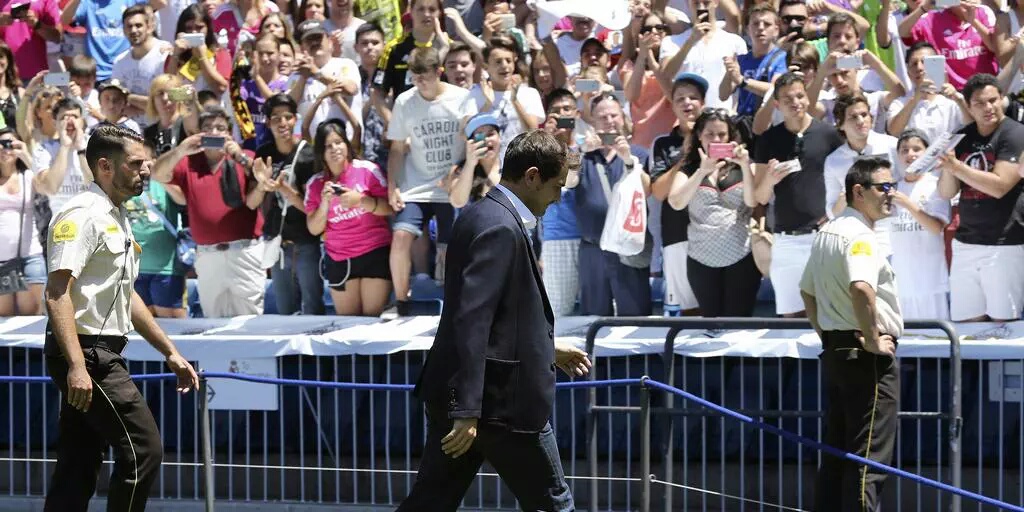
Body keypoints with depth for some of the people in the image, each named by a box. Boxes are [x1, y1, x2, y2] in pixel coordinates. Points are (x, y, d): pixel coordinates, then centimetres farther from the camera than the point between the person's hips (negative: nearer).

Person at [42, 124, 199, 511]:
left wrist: (170, 352, 26)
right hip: (86, 354, -10)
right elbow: (58, 293, -22)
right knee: (143, 450, -10)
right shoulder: (83, 215, -13)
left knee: (77, 471, 7)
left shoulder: (116, 218, 18)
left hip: (99, 357, 10)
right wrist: (77, 365, -30)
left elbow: (125, 297, 28)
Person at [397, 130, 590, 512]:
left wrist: (547, 349, 29)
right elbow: (472, 323, -24)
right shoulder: (501, 228, -18)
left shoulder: (482, 216, 14)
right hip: (500, 400, -10)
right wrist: (467, 413, -27)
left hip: (451, 394, 10)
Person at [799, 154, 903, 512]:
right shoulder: (859, 235, -17)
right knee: (868, 458, -9)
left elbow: (807, 291, 27)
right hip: (868, 357, -10)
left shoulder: (826, 232, 16)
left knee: (835, 453, 13)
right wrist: (871, 339, -24)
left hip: (834, 350, 10)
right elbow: (861, 288, -34)